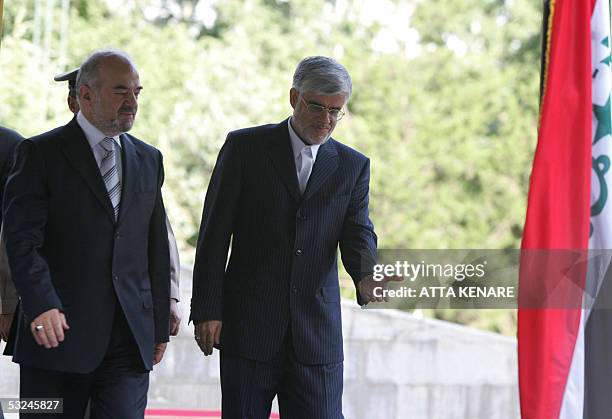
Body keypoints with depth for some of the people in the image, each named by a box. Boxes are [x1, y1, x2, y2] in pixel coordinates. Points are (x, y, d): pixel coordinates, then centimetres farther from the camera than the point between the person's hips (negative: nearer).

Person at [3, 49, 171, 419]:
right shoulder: (40, 154, -1)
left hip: (130, 341, 4)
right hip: (58, 333, -4)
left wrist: (160, 326, 14)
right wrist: (41, 305, -25)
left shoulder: (149, 160, 15)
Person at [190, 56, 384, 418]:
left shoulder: (353, 166, 9)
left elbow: (358, 235, -2)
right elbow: (215, 234, 0)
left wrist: (366, 278, -26)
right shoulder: (245, 147, 1)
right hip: (249, 326, -2)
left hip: (318, 333, 2)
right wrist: (206, 309, -7)